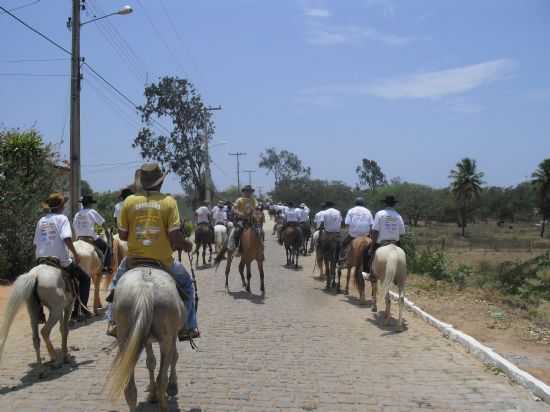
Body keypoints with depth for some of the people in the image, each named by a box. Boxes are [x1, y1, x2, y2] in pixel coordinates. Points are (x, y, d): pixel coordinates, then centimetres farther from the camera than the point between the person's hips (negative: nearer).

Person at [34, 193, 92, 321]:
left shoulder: (41, 221, 11)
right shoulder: (62, 218, -5)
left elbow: (36, 243, 12)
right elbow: (67, 238, -20)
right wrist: (75, 254, -14)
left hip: (41, 260, 6)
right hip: (60, 260, -6)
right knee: (84, 278, 9)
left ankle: (39, 312, 23)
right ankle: (79, 310, 1)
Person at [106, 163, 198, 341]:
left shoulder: (129, 201, -2)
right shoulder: (168, 201, -8)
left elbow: (122, 235, 2)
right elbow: (175, 235, -14)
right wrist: (186, 245, 7)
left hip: (134, 258, 2)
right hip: (163, 260, -2)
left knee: (117, 281, 34)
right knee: (186, 284, 25)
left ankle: (113, 322, 29)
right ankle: (188, 327, 21)